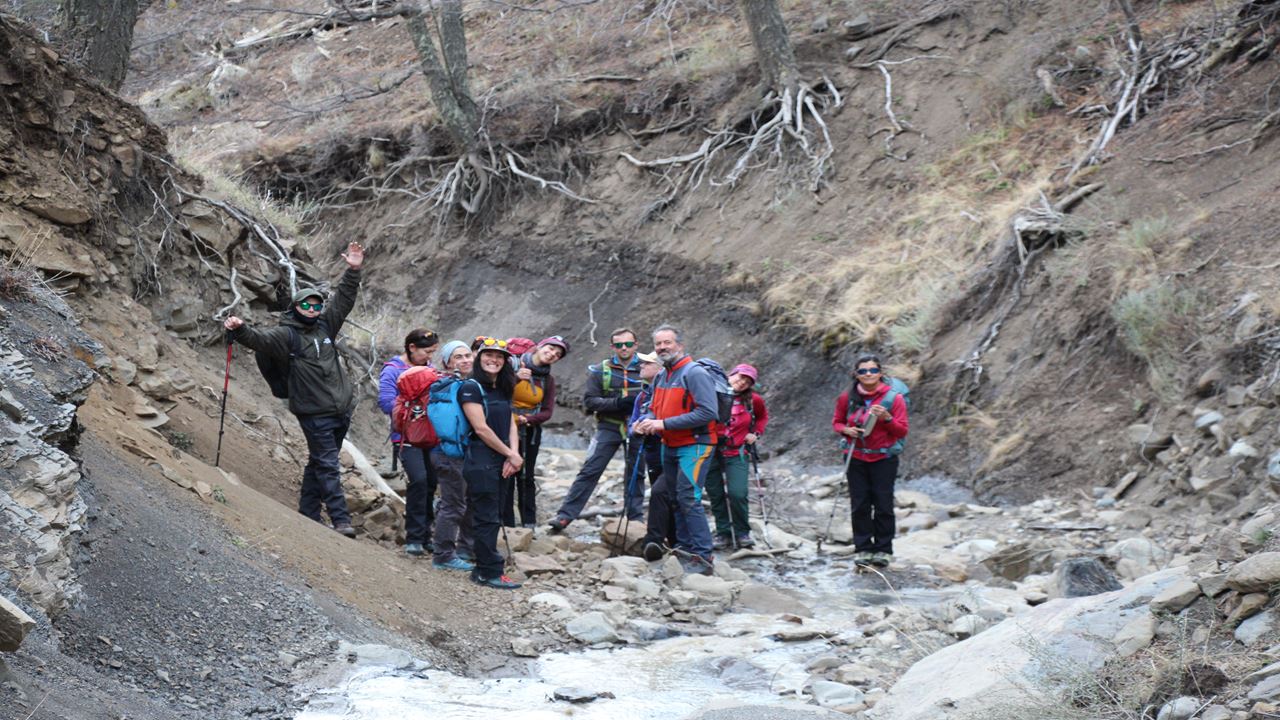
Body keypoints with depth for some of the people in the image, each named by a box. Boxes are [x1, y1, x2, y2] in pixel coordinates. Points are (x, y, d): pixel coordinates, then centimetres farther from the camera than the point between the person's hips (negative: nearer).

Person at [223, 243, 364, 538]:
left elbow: (344, 300, 15)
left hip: (341, 409, 6)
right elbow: (260, 339, -19)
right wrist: (240, 331, -38)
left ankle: (309, 513, 22)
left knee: (319, 462, 13)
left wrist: (353, 271, 7)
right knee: (327, 464, -8)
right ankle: (340, 519, -9)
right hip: (314, 412, -6)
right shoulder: (286, 334, -5)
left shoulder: (325, 325, 12)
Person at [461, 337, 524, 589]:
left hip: (501, 462, 8)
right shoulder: (471, 388, -9)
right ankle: (490, 572, -2)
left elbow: (511, 425, 11)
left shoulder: (502, 390, 16)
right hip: (481, 461, -8)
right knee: (487, 516, -5)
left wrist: (514, 455, -7)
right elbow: (480, 428, -14)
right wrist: (510, 455, -10)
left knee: (492, 517, 10)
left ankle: (483, 569, 15)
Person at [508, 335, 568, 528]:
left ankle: (529, 523, 9)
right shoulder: (513, 366, -3)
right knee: (506, 477, -4)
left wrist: (527, 419, -15)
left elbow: (547, 412, 2)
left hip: (530, 432, 3)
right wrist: (515, 378, -24)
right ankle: (507, 524, -1)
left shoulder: (548, 381, 7)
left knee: (526, 477, 5)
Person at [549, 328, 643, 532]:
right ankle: (565, 515, -7)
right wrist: (616, 403, -18)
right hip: (609, 428, -1)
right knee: (589, 471, -7)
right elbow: (589, 400, -4)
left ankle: (636, 519, 20)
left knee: (635, 475, 9)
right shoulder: (601, 371, 2)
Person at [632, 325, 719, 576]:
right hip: (670, 447, 9)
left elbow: (708, 412, -25)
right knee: (675, 498, 14)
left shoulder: (695, 373, -16)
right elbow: (655, 408, 23)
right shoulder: (661, 377, 10)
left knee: (689, 498, -16)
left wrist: (664, 424, -24)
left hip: (694, 445, -9)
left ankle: (703, 557, -15)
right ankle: (683, 549, 24)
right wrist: (647, 421, -3)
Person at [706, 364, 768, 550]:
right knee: (716, 496, 4)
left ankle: (742, 533, 4)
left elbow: (763, 416, 24)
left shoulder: (753, 400, 4)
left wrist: (756, 433, 10)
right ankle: (723, 533, 16)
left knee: (737, 494, -14)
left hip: (737, 454, 0)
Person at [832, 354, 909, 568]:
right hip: (856, 459, 2)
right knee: (860, 505, 3)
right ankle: (863, 549, 9)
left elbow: (902, 431, -3)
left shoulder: (893, 398, -5)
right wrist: (846, 430, -10)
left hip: (883, 459, -2)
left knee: (883, 506, -2)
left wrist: (887, 418, -21)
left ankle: (883, 550, 5)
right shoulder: (847, 398, 1)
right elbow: (836, 422, 13)